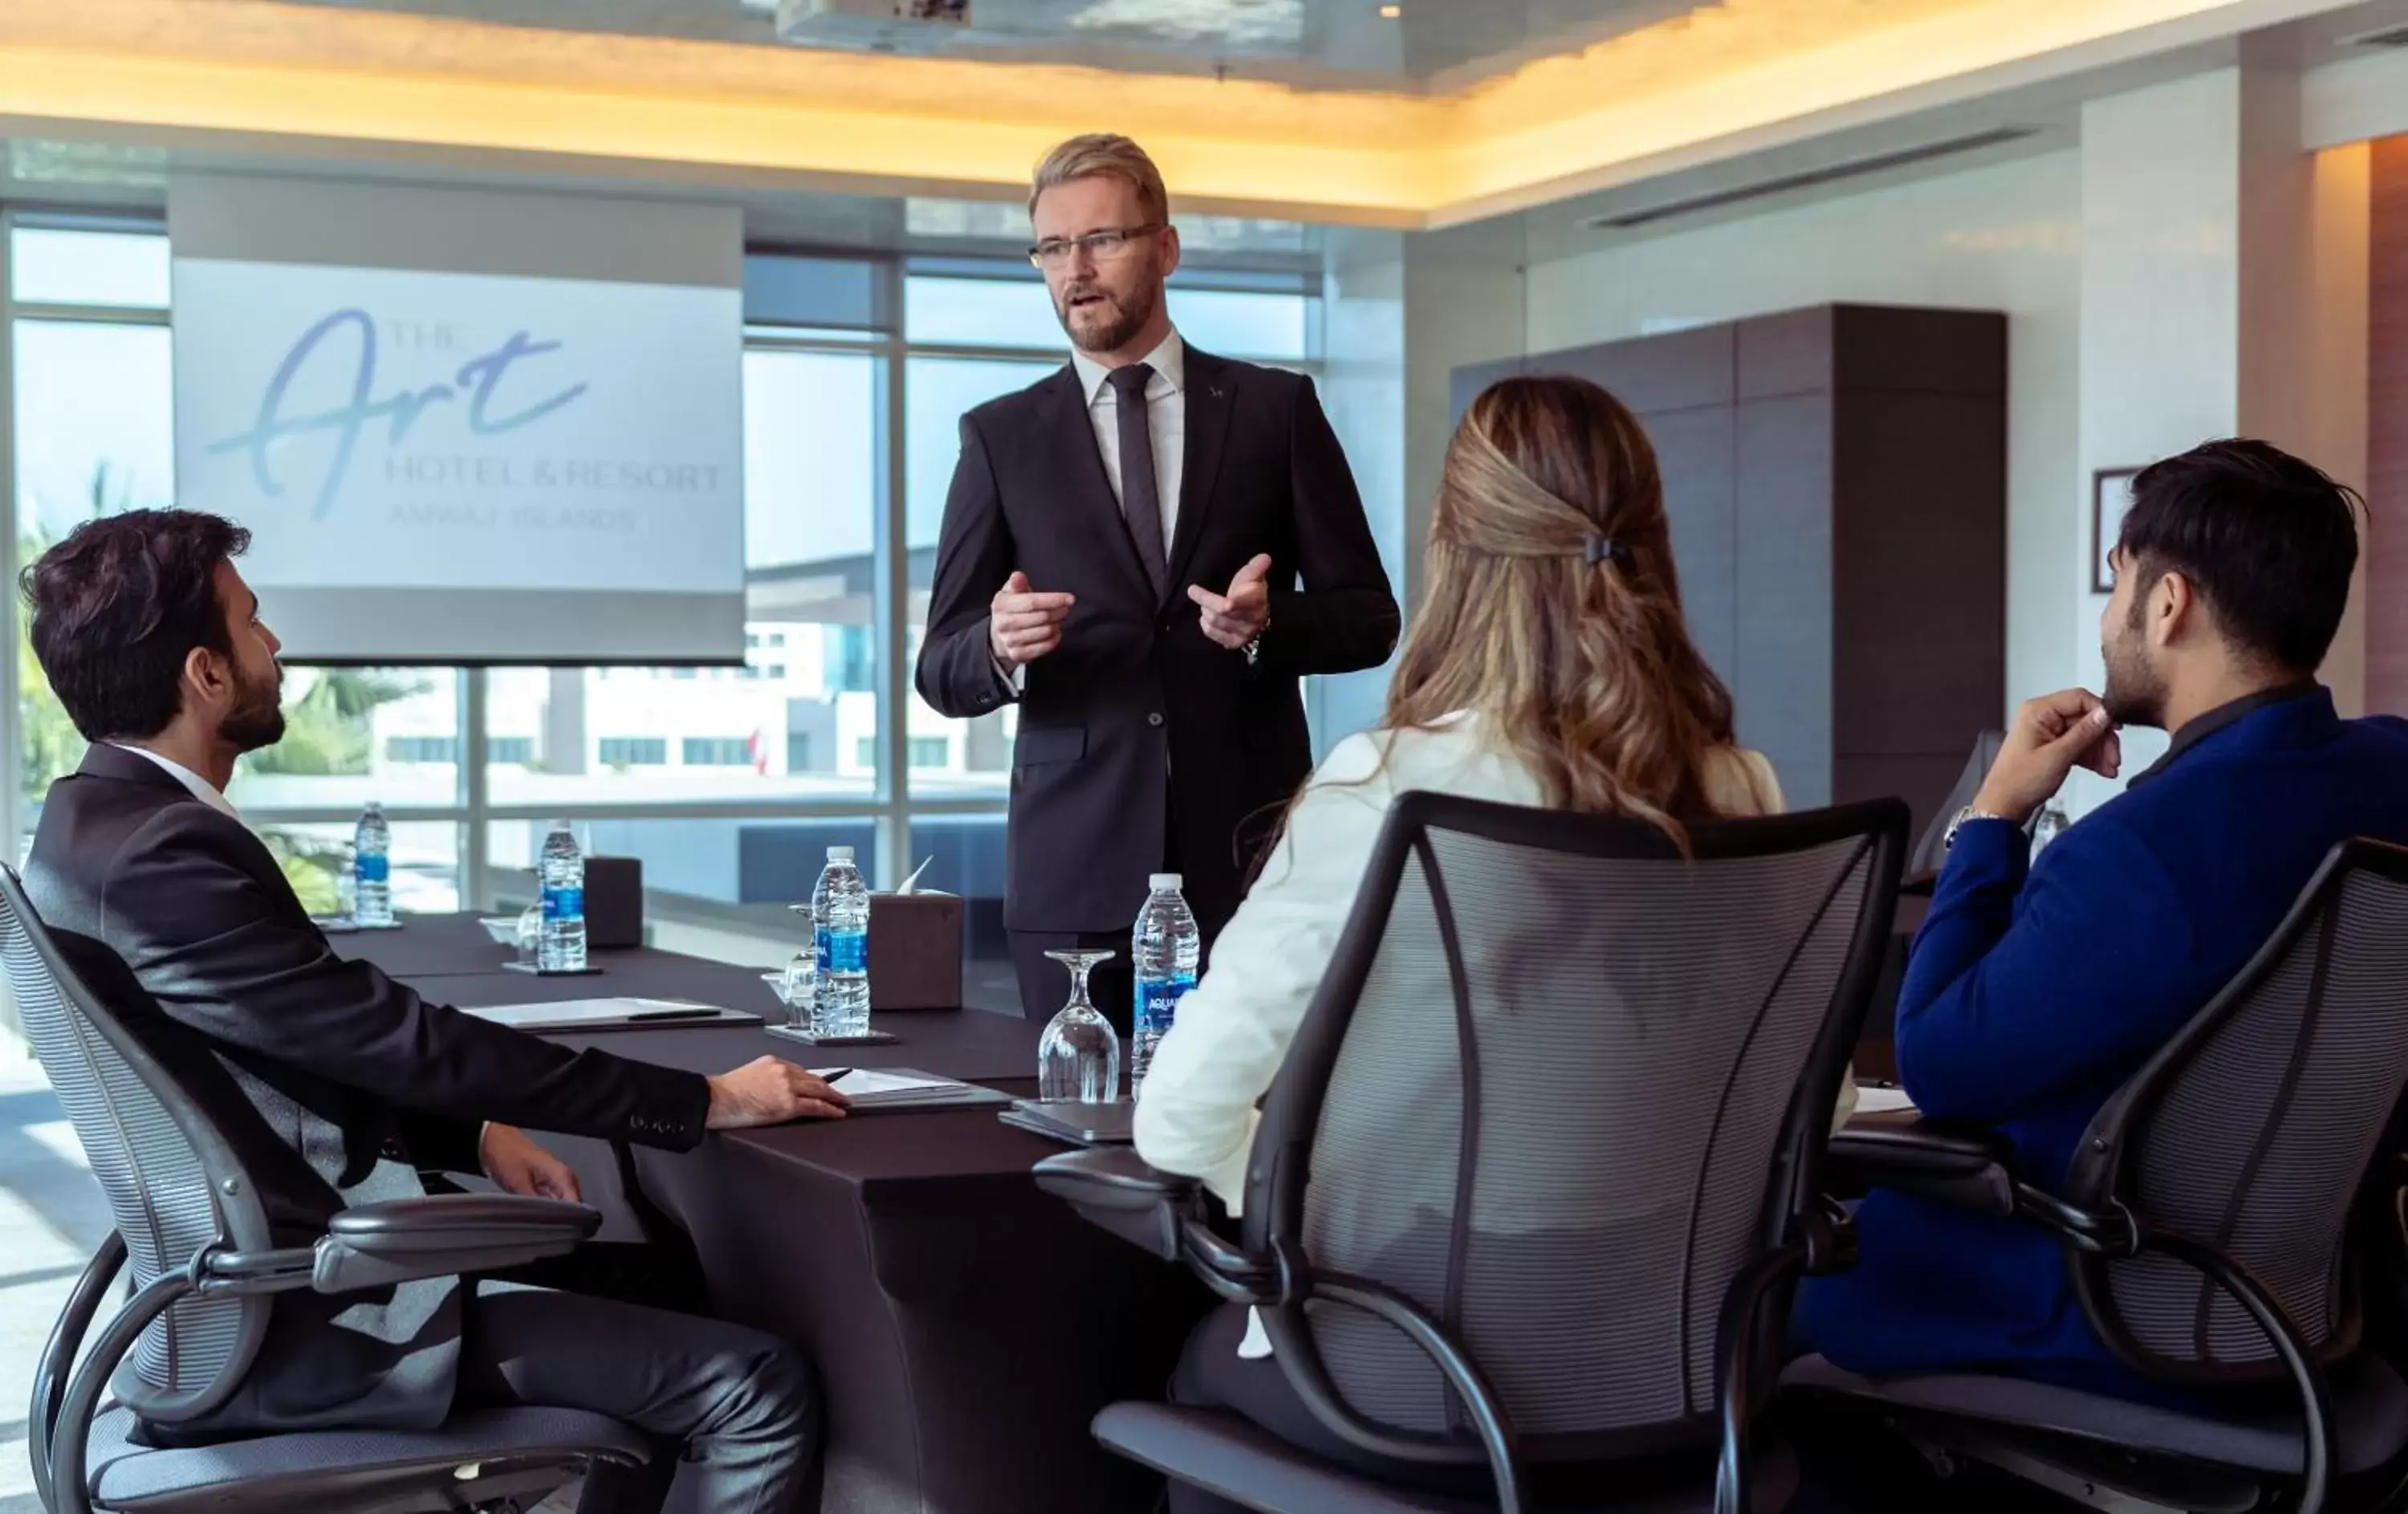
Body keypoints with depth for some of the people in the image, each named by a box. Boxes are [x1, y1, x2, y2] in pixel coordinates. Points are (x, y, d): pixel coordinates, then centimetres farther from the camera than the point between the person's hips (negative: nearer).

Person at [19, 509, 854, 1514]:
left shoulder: (105, 819, 7)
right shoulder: (155, 856, -24)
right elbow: (400, 1038, -23)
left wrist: (476, 1136, 4)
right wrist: (704, 1101, -17)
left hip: (269, 1263, 11)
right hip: (299, 1321, -11)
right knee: (760, 1389, -14)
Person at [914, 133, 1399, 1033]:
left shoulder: (1275, 410, 6)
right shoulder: (1001, 436, 8)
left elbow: (1369, 618, 7)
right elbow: (942, 671, 6)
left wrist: (1272, 623, -14)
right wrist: (1000, 646, -17)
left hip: (1248, 854, 0)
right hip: (1076, 867, 1)